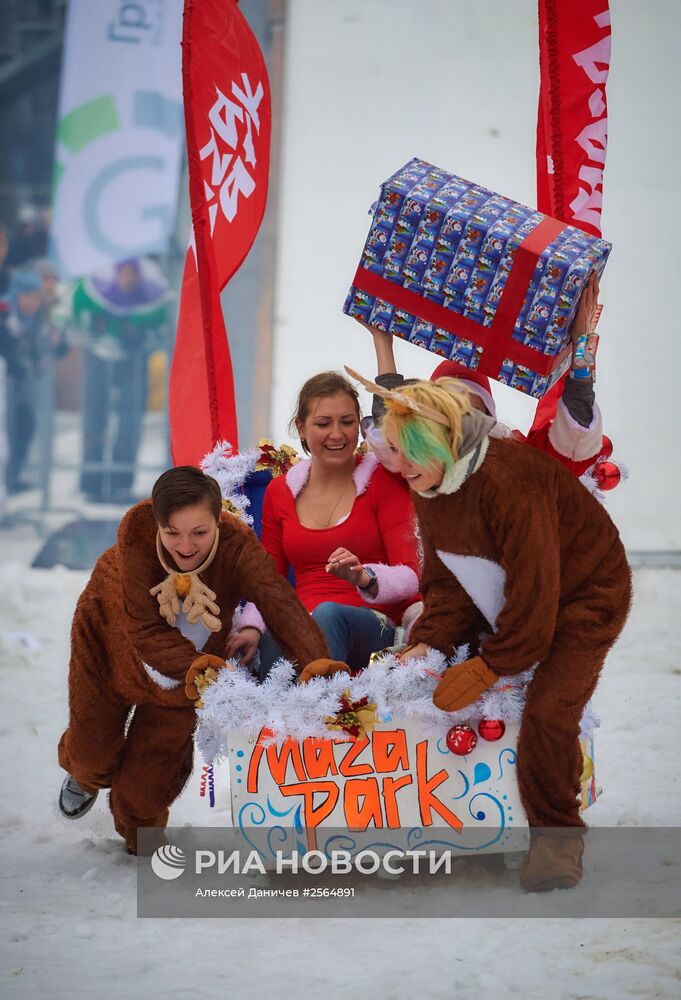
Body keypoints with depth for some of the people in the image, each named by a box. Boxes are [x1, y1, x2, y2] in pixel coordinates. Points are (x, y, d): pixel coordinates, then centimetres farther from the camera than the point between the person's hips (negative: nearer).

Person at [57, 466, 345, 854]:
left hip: (187, 659, 1)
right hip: (112, 640, 0)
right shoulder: (137, 530, -38)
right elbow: (143, 627, -37)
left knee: (161, 754, 3)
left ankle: (141, 831, 40)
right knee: (94, 749, 13)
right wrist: (193, 667, -55)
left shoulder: (237, 543, -36)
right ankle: (88, 773, 55)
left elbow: (279, 602, -50)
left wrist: (315, 661, -68)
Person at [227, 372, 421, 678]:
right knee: (273, 641, -37)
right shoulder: (280, 491, 15)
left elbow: (411, 577, -6)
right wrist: (252, 627, -2)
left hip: (374, 626, -1)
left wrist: (365, 577, -29)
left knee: (329, 613, -39)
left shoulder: (383, 480, 2)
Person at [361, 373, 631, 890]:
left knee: (548, 709, -26)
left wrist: (487, 667, -25)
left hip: (585, 597, -8)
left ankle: (557, 833, -4)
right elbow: (446, 577, -1)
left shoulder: (507, 481, -33)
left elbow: (533, 589, -30)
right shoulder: (430, 485, -6)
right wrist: (429, 643, -17)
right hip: (504, 603, 8)